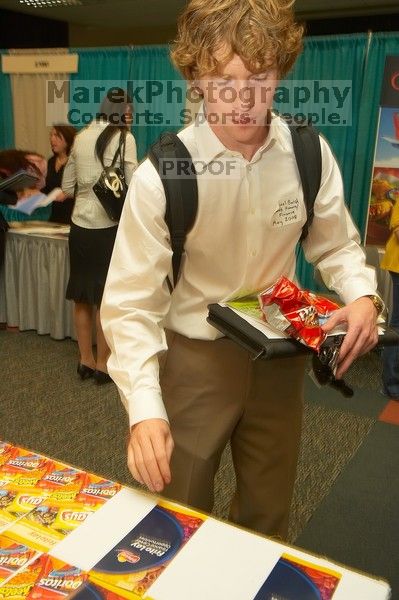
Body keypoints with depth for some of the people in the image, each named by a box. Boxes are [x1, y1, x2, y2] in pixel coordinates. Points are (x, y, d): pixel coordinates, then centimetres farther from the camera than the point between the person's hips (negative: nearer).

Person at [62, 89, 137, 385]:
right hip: (108, 227, -5)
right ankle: (103, 363, 14)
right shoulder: (124, 138, -6)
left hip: (79, 226, 6)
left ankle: (86, 360, 23)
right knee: (107, 297, 5)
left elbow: (67, 187, 13)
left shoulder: (81, 137, 11)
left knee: (82, 296, 12)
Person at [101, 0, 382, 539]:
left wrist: (361, 295, -16)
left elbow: (336, 245, 6)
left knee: (269, 517, 23)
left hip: (280, 355, 4)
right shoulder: (161, 175, -20)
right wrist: (144, 409, -30)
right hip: (193, 357, -3)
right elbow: (131, 304, -19)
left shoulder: (310, 154, -9)